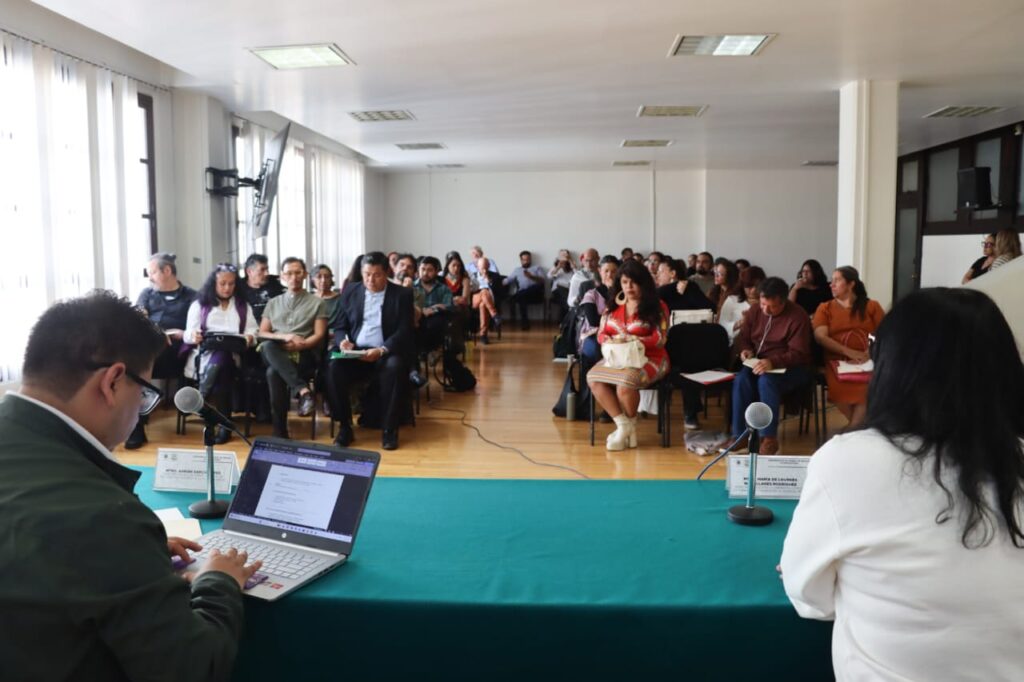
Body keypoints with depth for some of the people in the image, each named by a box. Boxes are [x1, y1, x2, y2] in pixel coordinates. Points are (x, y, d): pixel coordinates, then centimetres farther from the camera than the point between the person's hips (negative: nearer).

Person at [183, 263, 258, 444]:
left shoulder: (243, 306, 21)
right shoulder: (199, 304, 18)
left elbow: (253, 332, 12)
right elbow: (188, 334, 8)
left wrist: (249, 338, -13)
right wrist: (194, 336, -17)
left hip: (232, 354, 1)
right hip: (205, 353, -1)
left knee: (220, 358, -36)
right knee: (219, 360, -36)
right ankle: (224, 423, -35)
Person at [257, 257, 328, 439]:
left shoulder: (317, 303, 16)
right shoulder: (273, 303, 25)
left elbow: (319, 336, 4)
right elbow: (262, 334, 14)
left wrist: (298, 345, -16)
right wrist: (285, 337, -8)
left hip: (304, 354, -3)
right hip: (276, 355, 3)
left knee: (274, 372, -37)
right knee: (268, 346, -38)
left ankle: (280, 431, -33)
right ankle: (303, 390, -48)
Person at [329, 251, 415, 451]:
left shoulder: (402, 294, 2)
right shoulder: (350, 292, 12)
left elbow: (404, 332, -7)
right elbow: (339, 326, 13)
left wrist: (382, 350, -24)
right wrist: (343, 340, -12)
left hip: (386, 353, -2)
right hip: (355, 352, 2)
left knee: (394, 367, -35)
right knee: (335, 366, -28)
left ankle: (389, 429, -20)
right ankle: (345, 426, -13)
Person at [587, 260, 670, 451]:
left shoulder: (657, 307, -1)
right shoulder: (613, 305, 13)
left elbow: (659, 339, -10)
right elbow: (601, 334, 10)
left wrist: (629, 339, -20)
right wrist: (609, 342, -15)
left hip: (648, 358, -5)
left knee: (626, 381, -36)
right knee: (593, 377, -24)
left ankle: (629, 425, -7)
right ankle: (623, 425, -18)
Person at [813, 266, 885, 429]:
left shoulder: (871, 306, 12)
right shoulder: (825, 308, 12)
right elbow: (820, 337, -3)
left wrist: (870, 352, -18)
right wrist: (849, 352, -17)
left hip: (867, 362, 0)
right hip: (838, 362, 0)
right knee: (840, 387, -32)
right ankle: (860, 426, -6)